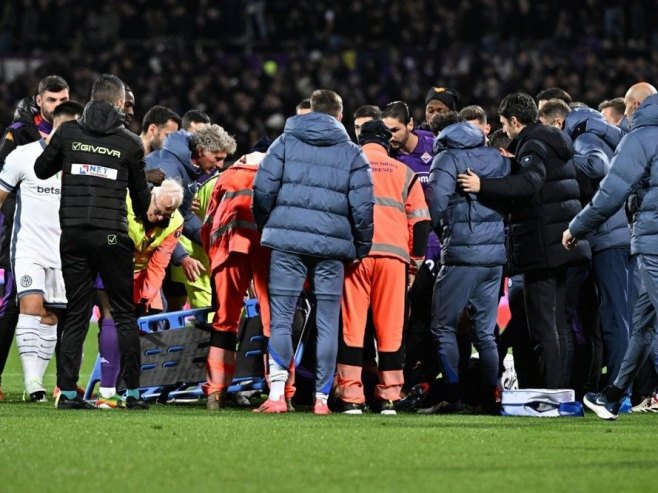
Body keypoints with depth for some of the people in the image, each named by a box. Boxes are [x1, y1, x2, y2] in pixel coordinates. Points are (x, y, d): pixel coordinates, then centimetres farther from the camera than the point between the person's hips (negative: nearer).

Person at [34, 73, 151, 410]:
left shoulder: (68, 133, 2)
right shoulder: (130, 143, 1)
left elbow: (41, 169, 15)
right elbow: (141, 198, 10)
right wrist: (143, 217, 31)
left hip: (73, 234, 2)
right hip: (112, 236, -2)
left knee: (76, 315, 8)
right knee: (125, 315, 6)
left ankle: (67, 392, 3)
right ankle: (133, 392, 3)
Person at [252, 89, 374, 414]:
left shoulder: (286, 142, 8)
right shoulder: (351, 152, 8)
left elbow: (263, 189, 1)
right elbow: (362, 205, 1)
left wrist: (266, 227, 16)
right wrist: (362, 247, 12)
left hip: (287, 240, 0)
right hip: (332, 244, 0)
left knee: (281, 317, 1)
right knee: (328, 323, 6)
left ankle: (277, 393, -8)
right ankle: (322, 397, 4)